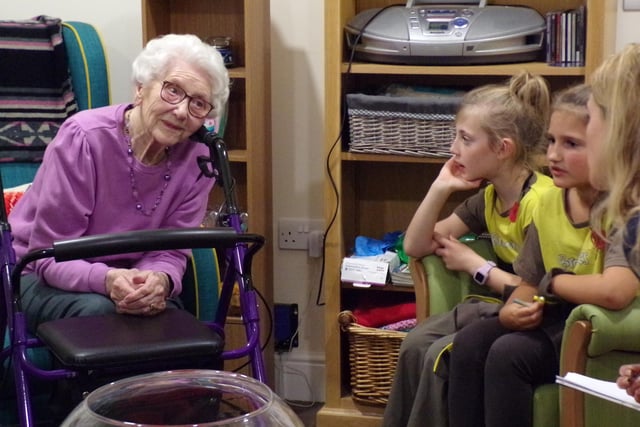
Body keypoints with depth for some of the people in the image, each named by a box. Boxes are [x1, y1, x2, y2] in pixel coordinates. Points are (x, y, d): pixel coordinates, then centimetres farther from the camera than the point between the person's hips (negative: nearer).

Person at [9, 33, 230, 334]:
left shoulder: (197, 159, -10)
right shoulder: (83, 138, -22)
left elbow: (171, 251, -6)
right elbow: (50, 255, -20)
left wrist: (160, 279, -32)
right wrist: (105, 280, -41)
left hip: (128, 278, 4)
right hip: (40, 278, -3)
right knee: (98, 310, -35)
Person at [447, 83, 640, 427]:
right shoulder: (549, 201, 4)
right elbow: (529, 284, 11)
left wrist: (553, 281, -16)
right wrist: (511, 311, -14)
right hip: (557, 319, 7)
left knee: (508, 354, -25)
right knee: (469, 343, -13)